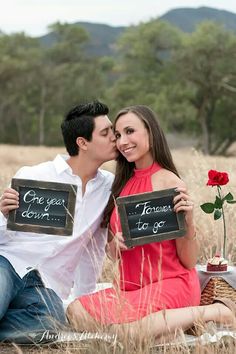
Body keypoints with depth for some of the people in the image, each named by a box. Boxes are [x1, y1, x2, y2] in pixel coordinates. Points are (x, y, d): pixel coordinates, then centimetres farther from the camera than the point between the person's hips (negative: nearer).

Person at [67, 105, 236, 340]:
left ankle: (212, 312, -10)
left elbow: (189, 261, -9)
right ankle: (163, 318, 0)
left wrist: (188, 221, -26)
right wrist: (117, 243, -10)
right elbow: (114, 252, 13)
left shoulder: (169, 183, -11)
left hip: (171, 285, -7)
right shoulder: (123, 184, 9)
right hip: (131, 286, 7)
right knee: (76, 313, -17)